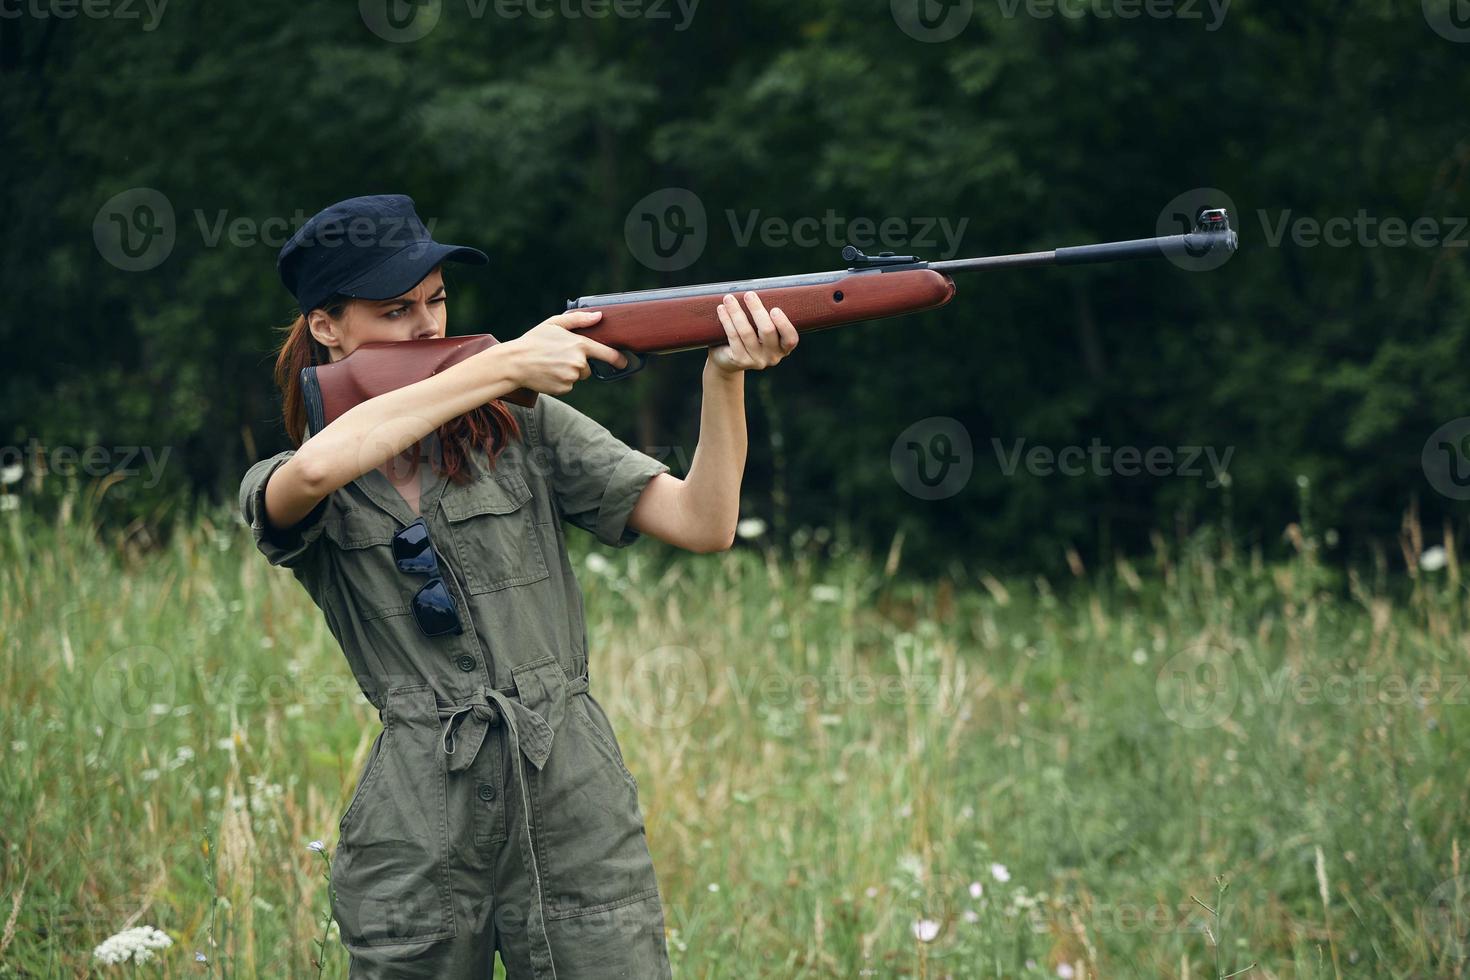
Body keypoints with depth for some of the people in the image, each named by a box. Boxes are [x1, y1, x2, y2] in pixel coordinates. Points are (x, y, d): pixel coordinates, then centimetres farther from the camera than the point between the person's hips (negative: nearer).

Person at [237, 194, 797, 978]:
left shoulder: (523, 430, 7)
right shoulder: (282, 492, 3)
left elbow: (701, 524, 0)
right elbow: (316, 469, -23)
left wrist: (725, 374, -16)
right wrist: (502, 365, -22)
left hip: (577, 820, 1)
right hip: (414, 847, -1)